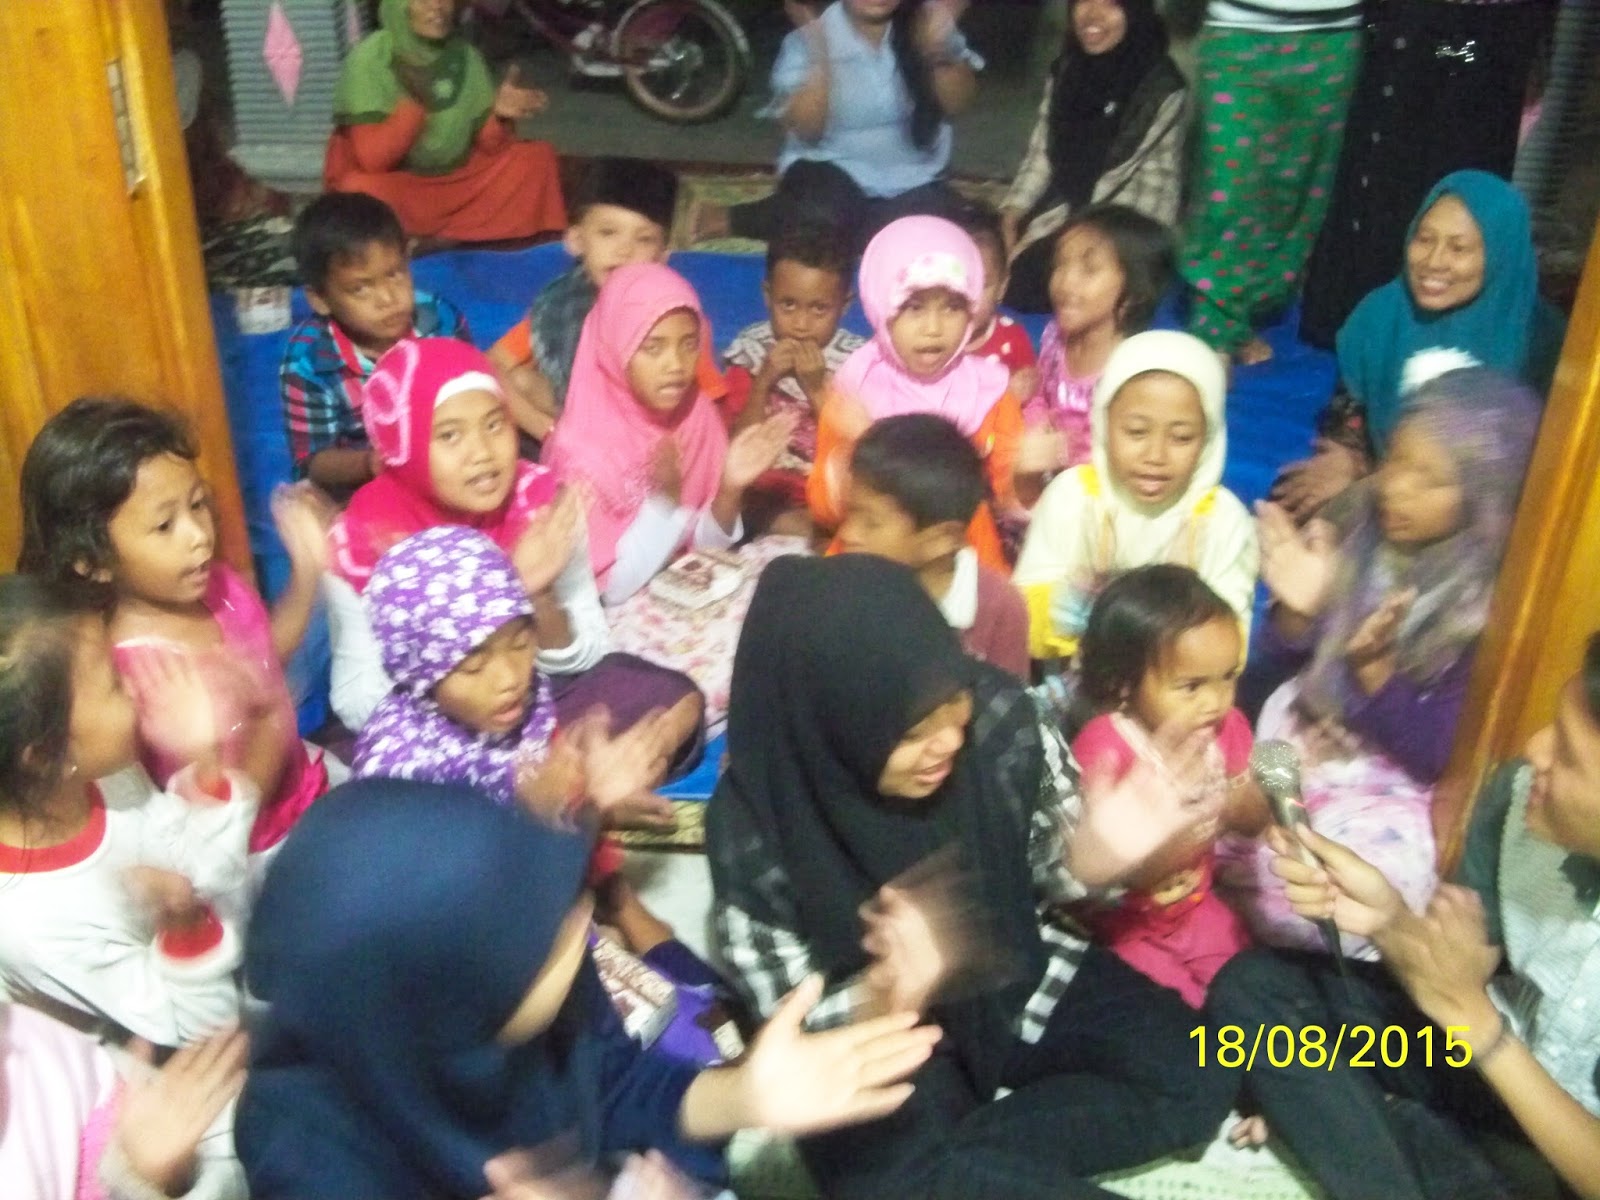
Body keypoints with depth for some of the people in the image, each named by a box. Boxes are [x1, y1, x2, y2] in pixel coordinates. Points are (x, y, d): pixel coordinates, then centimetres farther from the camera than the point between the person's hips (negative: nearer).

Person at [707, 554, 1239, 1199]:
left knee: (1192, 1078, -12)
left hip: (1021, 974, 5)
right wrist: (881, 994, -38)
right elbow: (793, 1027, -16)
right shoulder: (754, 831, -26)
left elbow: (1055, 872, -3)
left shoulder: (997, 716, -20)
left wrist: (1094, 855, -28)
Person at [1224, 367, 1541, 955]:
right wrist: (1298, 611, -19)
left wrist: (1374, 666, -30)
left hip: (1387, 790, -4)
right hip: (1287, 746, 4)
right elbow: (1269, 672, 1)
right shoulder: (1358, 533, -6)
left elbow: (1433, 757, -16)